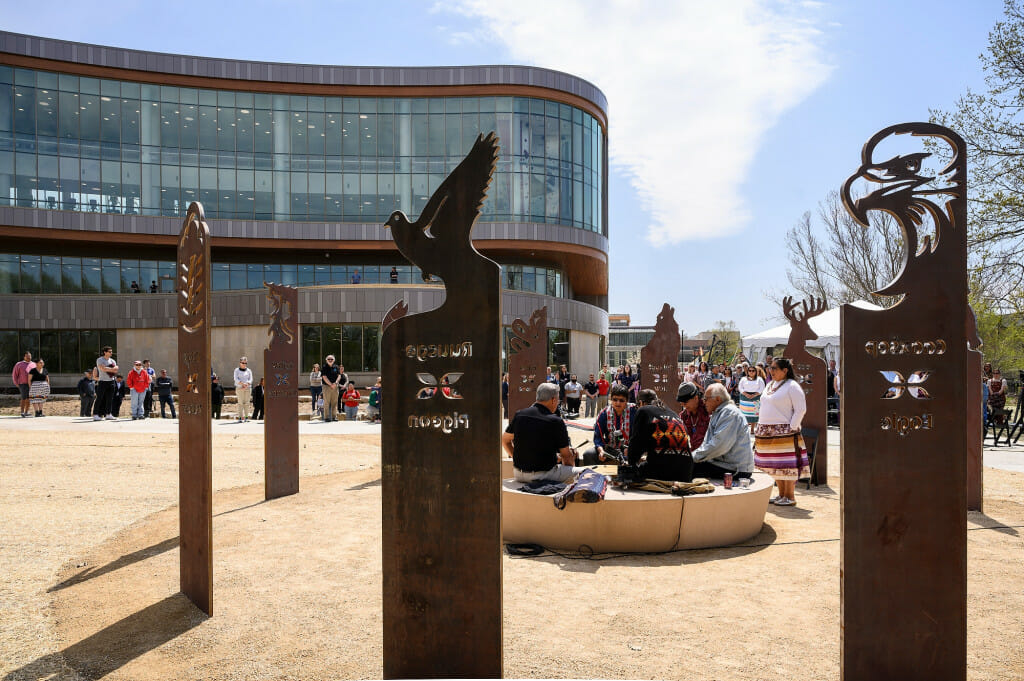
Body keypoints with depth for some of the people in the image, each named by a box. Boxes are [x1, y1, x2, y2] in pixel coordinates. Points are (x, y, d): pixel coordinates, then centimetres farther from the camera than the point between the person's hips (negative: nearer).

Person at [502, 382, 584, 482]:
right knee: (582, 472, 10)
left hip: (519, 474, 6)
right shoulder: (556, 422, -15)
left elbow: (504, 440, 12)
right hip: (544, 475, -6)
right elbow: (566, 456, -6)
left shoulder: (519, 415, -1)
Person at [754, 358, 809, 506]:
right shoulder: (770, 385, 16)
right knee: (775, 465, 11)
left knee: (787, 465, -4)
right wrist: (760, 427, 15)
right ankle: (781, 494, 21)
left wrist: (792, 428, -15)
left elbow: (801, 409, -12)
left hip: (784, 432, -8)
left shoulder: (792, 386, -8)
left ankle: (790, 496, 5)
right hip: (767, 432, 8)